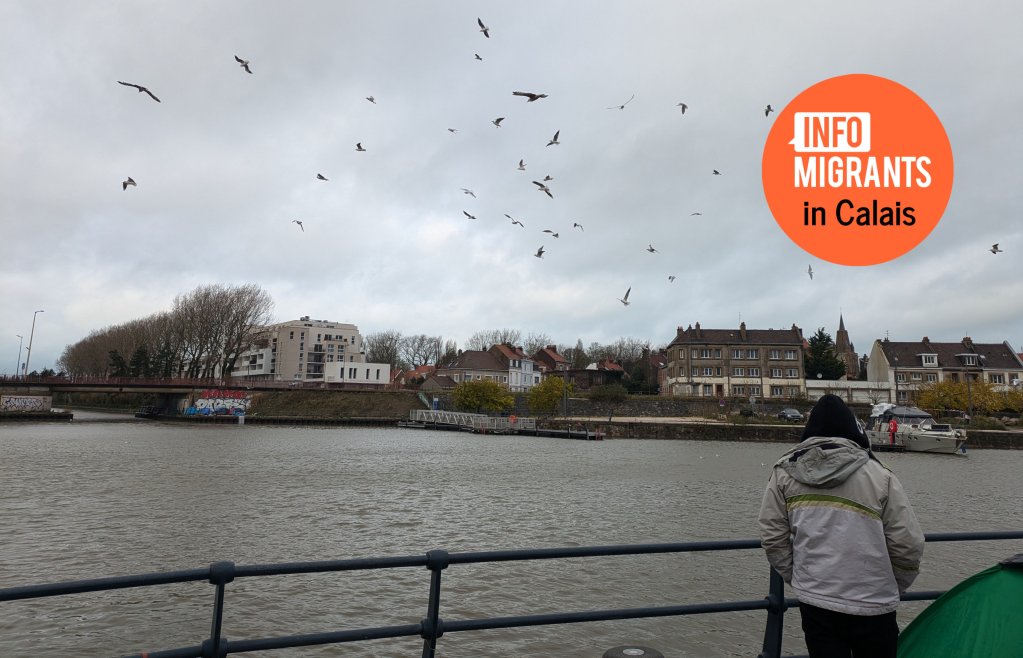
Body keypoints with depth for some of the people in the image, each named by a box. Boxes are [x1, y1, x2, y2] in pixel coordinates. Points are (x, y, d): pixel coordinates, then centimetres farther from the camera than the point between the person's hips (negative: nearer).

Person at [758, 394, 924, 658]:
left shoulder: (784, 472, -2)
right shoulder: (879, 476, -7)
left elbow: (772, 537, 0)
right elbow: (908, 545, -6)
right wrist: (893, 589, 12)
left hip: (815, 603, 1)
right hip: (873, 606, -1)